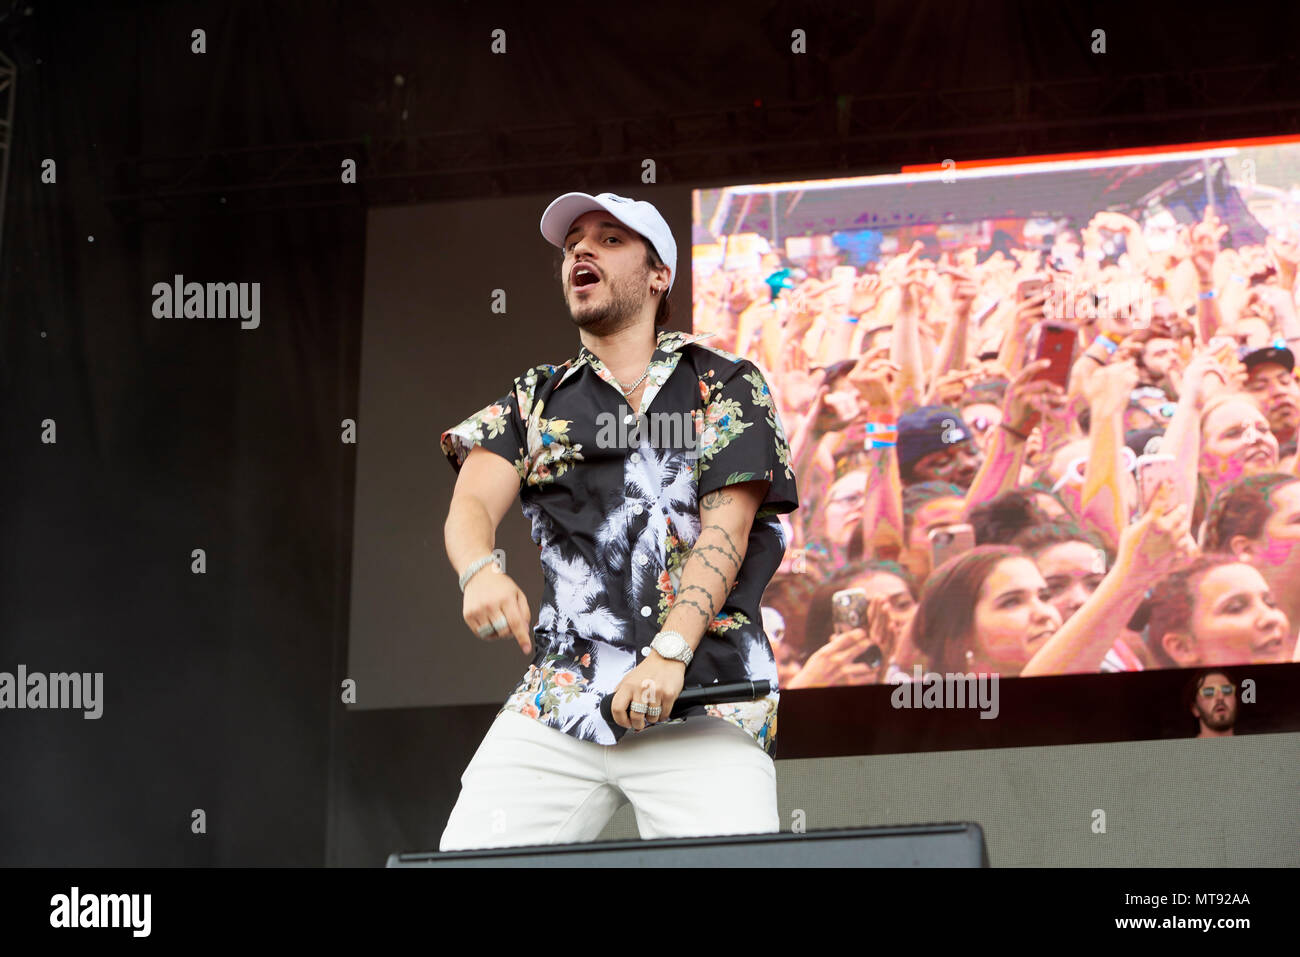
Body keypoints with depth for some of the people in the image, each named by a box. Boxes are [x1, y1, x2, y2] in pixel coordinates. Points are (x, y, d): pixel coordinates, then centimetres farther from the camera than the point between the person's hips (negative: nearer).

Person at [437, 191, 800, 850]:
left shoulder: (726, 387, 11)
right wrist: (480, 570, -21)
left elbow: (725, 531, -1)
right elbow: (472, 502, 4)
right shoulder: (536, 399, 20)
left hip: (705, 699, -2)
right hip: (556, 700, 3)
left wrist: (668, 653, -17)